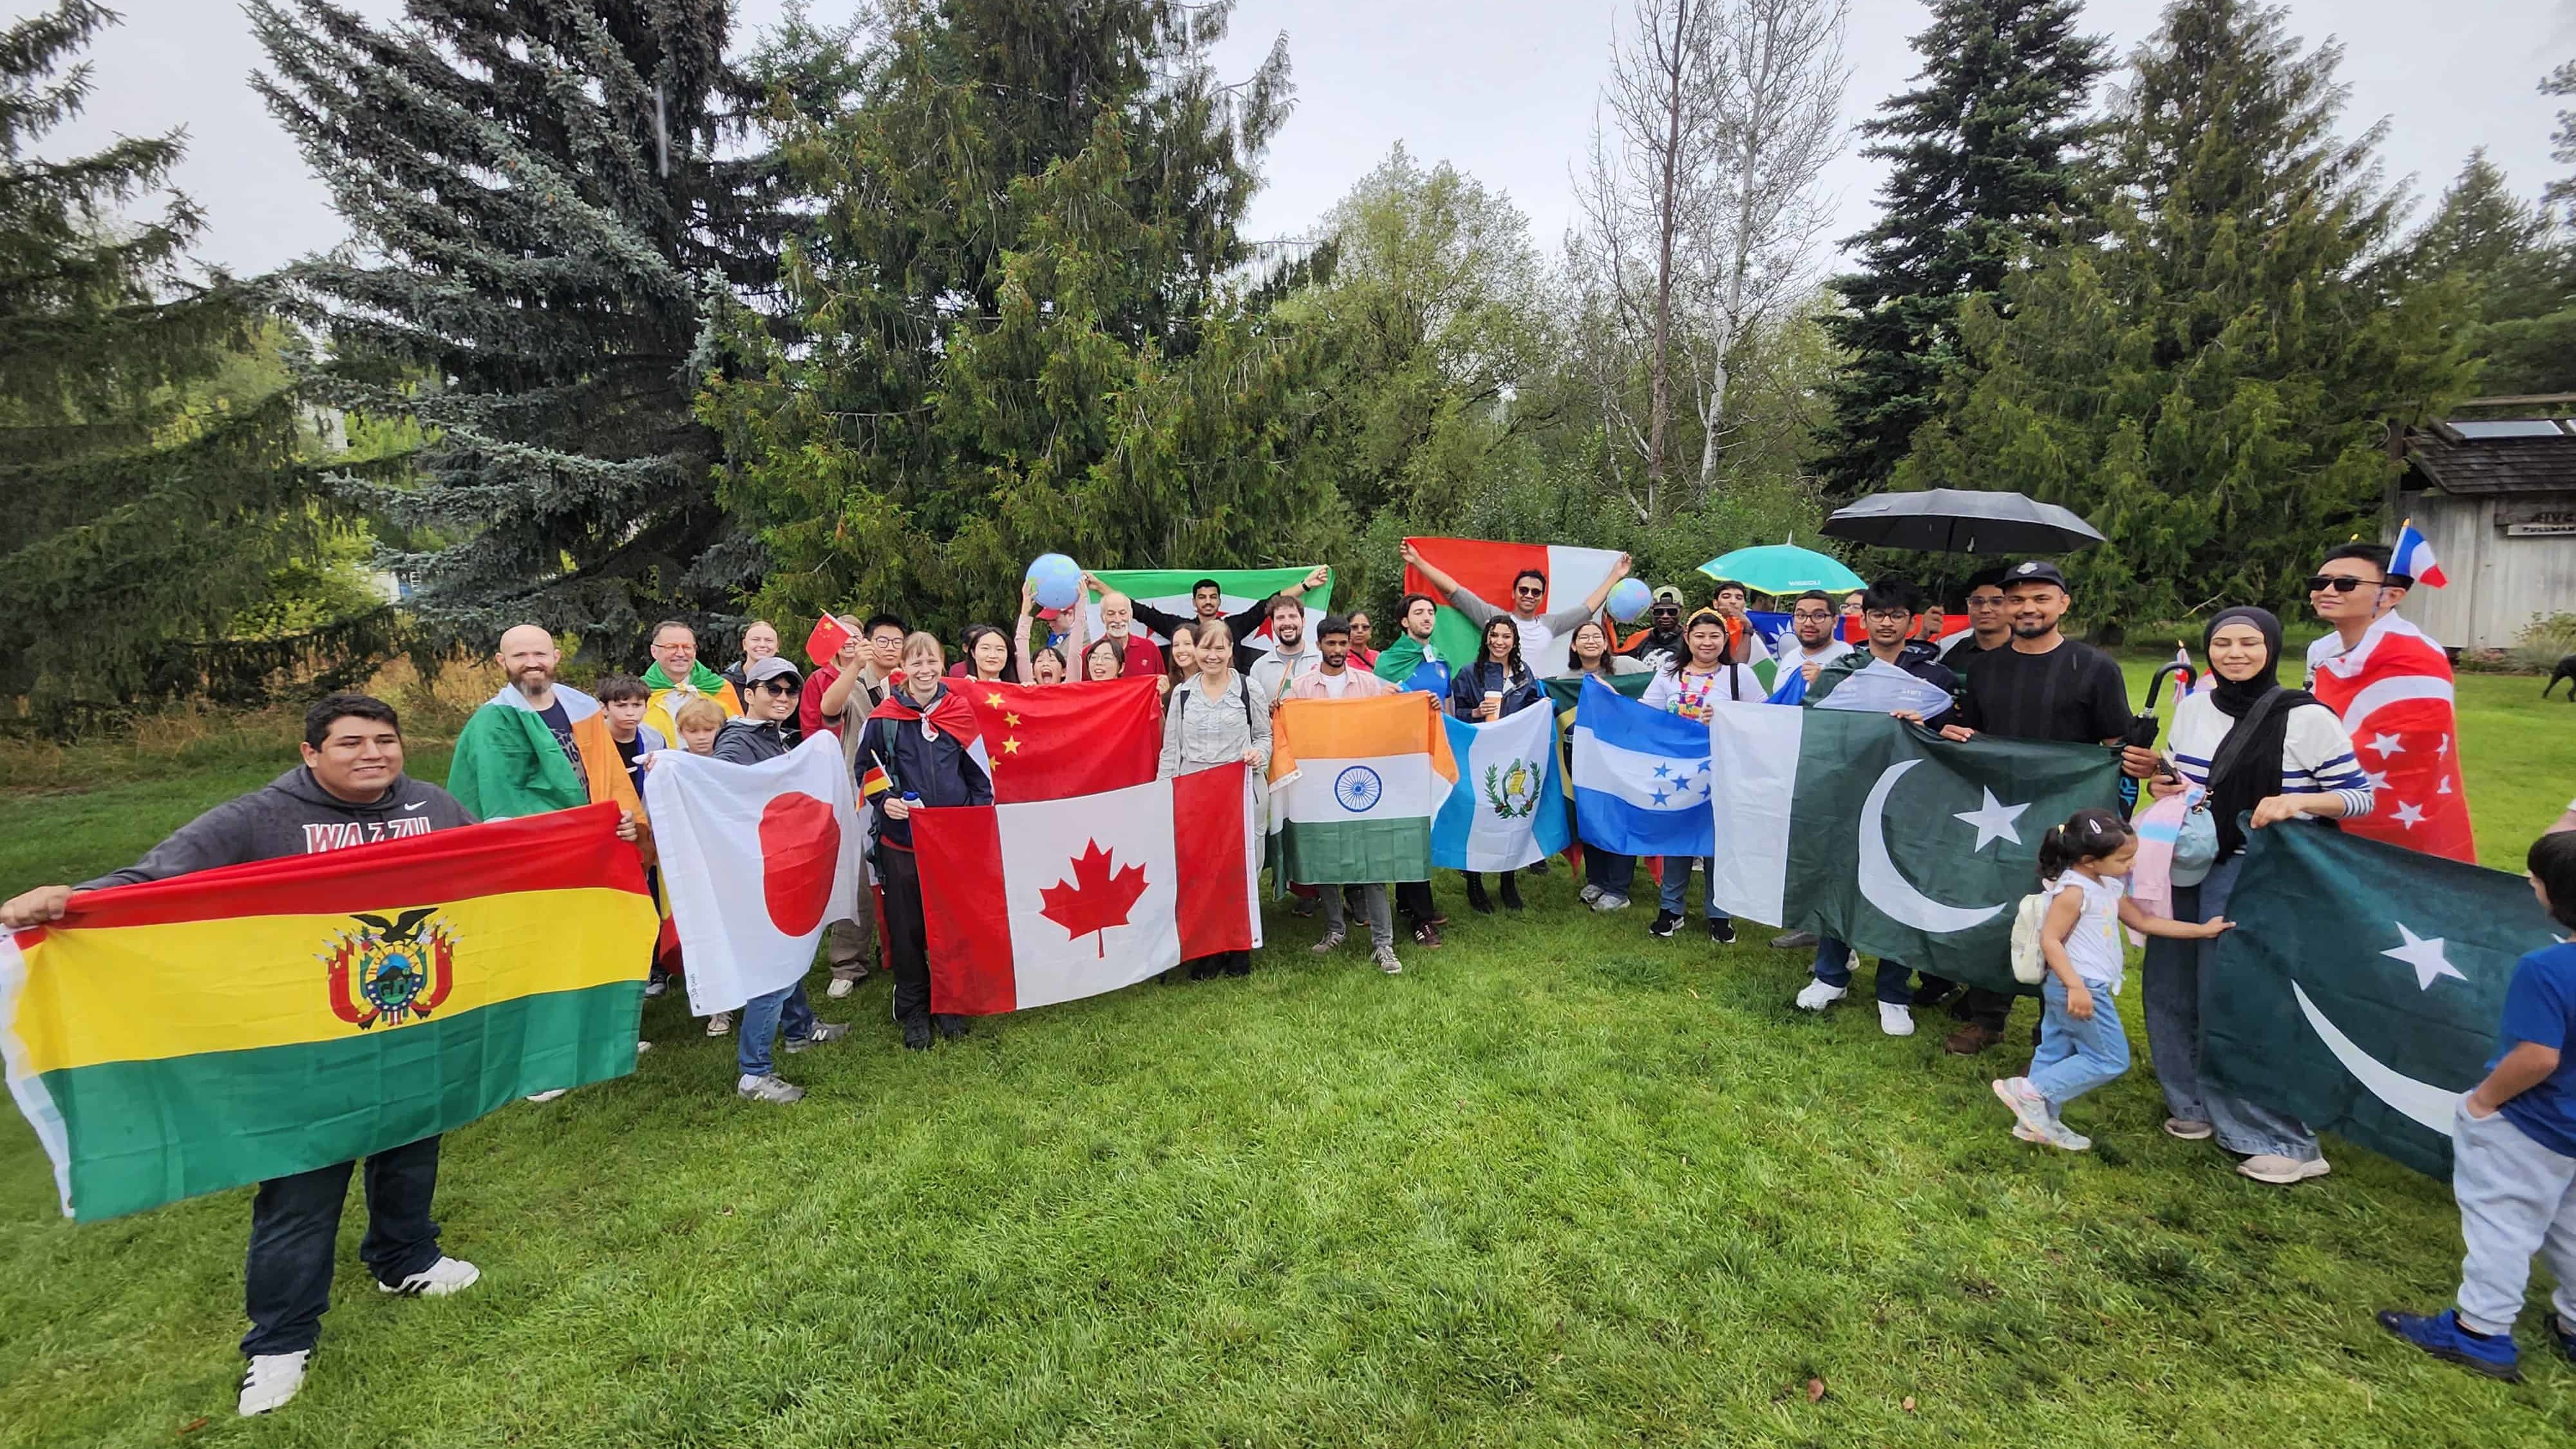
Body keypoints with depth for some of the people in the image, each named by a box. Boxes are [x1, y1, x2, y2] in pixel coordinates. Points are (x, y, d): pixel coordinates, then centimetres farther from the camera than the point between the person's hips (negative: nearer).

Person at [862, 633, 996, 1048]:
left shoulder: (961, 713, 4)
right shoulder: (884, 719, -1)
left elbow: (979, 774, 9)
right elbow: (867, 772, 6)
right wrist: (885, 801, -13)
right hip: (901, 839, -1)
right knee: (907, 927, 6)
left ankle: (949, 1005, 24)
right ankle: (912, 1012, 21)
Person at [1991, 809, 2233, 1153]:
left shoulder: (2109, 887, 11)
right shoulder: (2074, 890, -20)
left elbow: (2143, 922, 23)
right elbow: (2050, 941, -23)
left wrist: (2201, 930, 21)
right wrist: (2076, 986, -27)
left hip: (2088, 987, 10)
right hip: (2081, 988, -10)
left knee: (2055, 1054, 15)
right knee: (2110, 1060, -1)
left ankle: (2038, 1121, 24)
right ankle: (2030, 1091, -2)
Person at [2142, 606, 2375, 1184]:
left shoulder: (2308, 718, -9)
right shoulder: (2192, 706, 5)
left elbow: (2360, 796, -6)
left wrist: (2297, 801, -24)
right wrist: (2161, 786, -3)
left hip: (2256, 876, -5)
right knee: (2173, 987, 10)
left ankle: (2286, 1141, 12)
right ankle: (2195, 1103, 28)